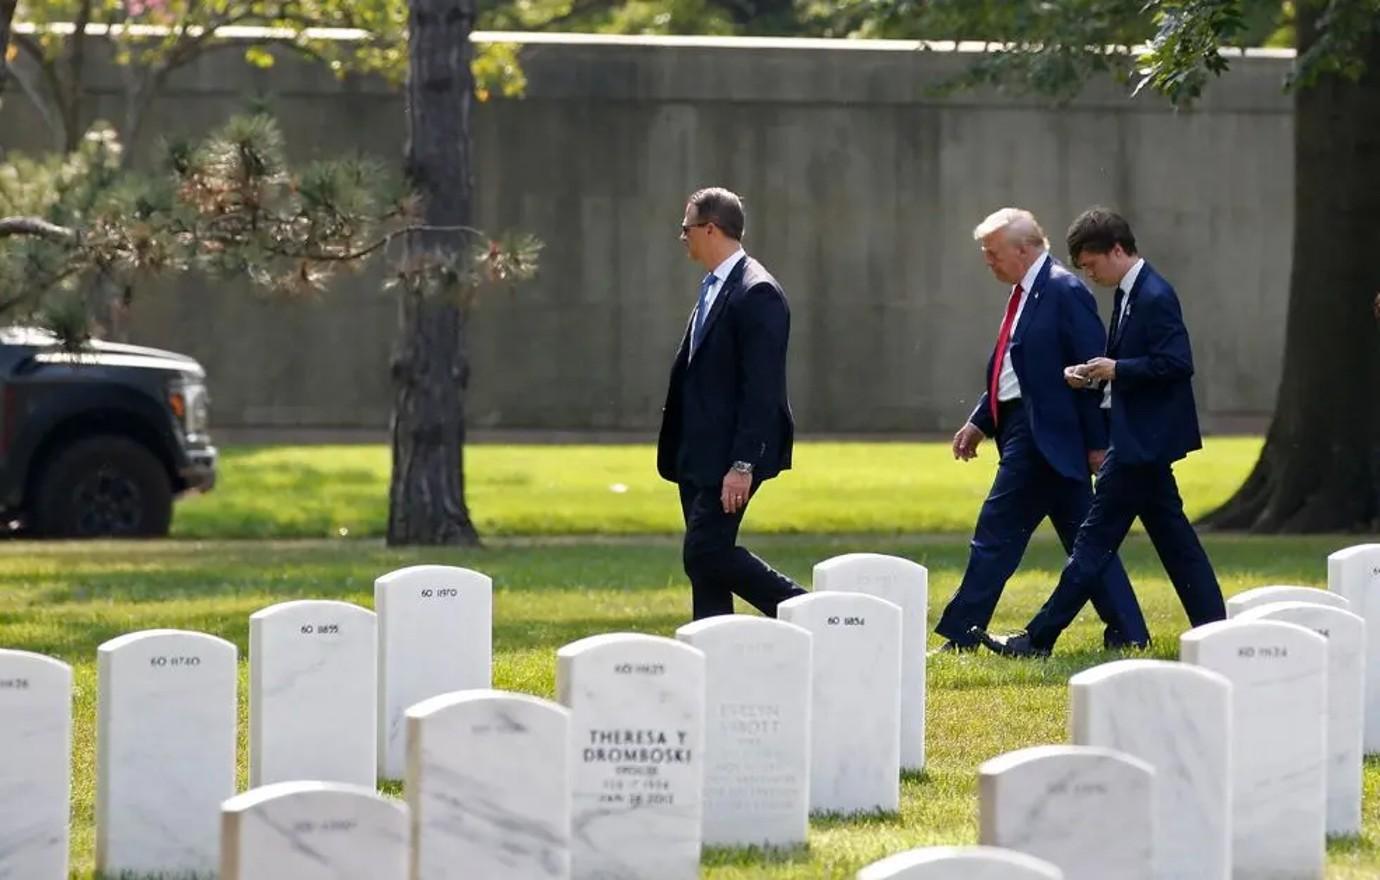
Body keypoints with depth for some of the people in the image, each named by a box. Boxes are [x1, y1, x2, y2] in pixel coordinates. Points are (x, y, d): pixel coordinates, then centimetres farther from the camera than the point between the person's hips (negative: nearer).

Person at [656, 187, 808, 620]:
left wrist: (743, 464, -24)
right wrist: (676, 448, 18)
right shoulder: (713, 288, 15)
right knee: (704, 558, 9)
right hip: (701, 454, 10)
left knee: (707, 552, -13)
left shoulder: (757, 293, -15)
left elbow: (762, 388, -20)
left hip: (730, 455, -10)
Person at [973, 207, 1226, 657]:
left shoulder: (1154, 297, -17)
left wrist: (1117, 370, -19)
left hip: (1143, 439, -10)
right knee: (1172, 536, 11)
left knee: (1096, 538, -7)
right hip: (1142, 438, 10)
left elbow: (1177, 364, -22)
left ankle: (1038, 638, -6)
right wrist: (1094, 373, 3)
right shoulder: (1129, 294, 13)